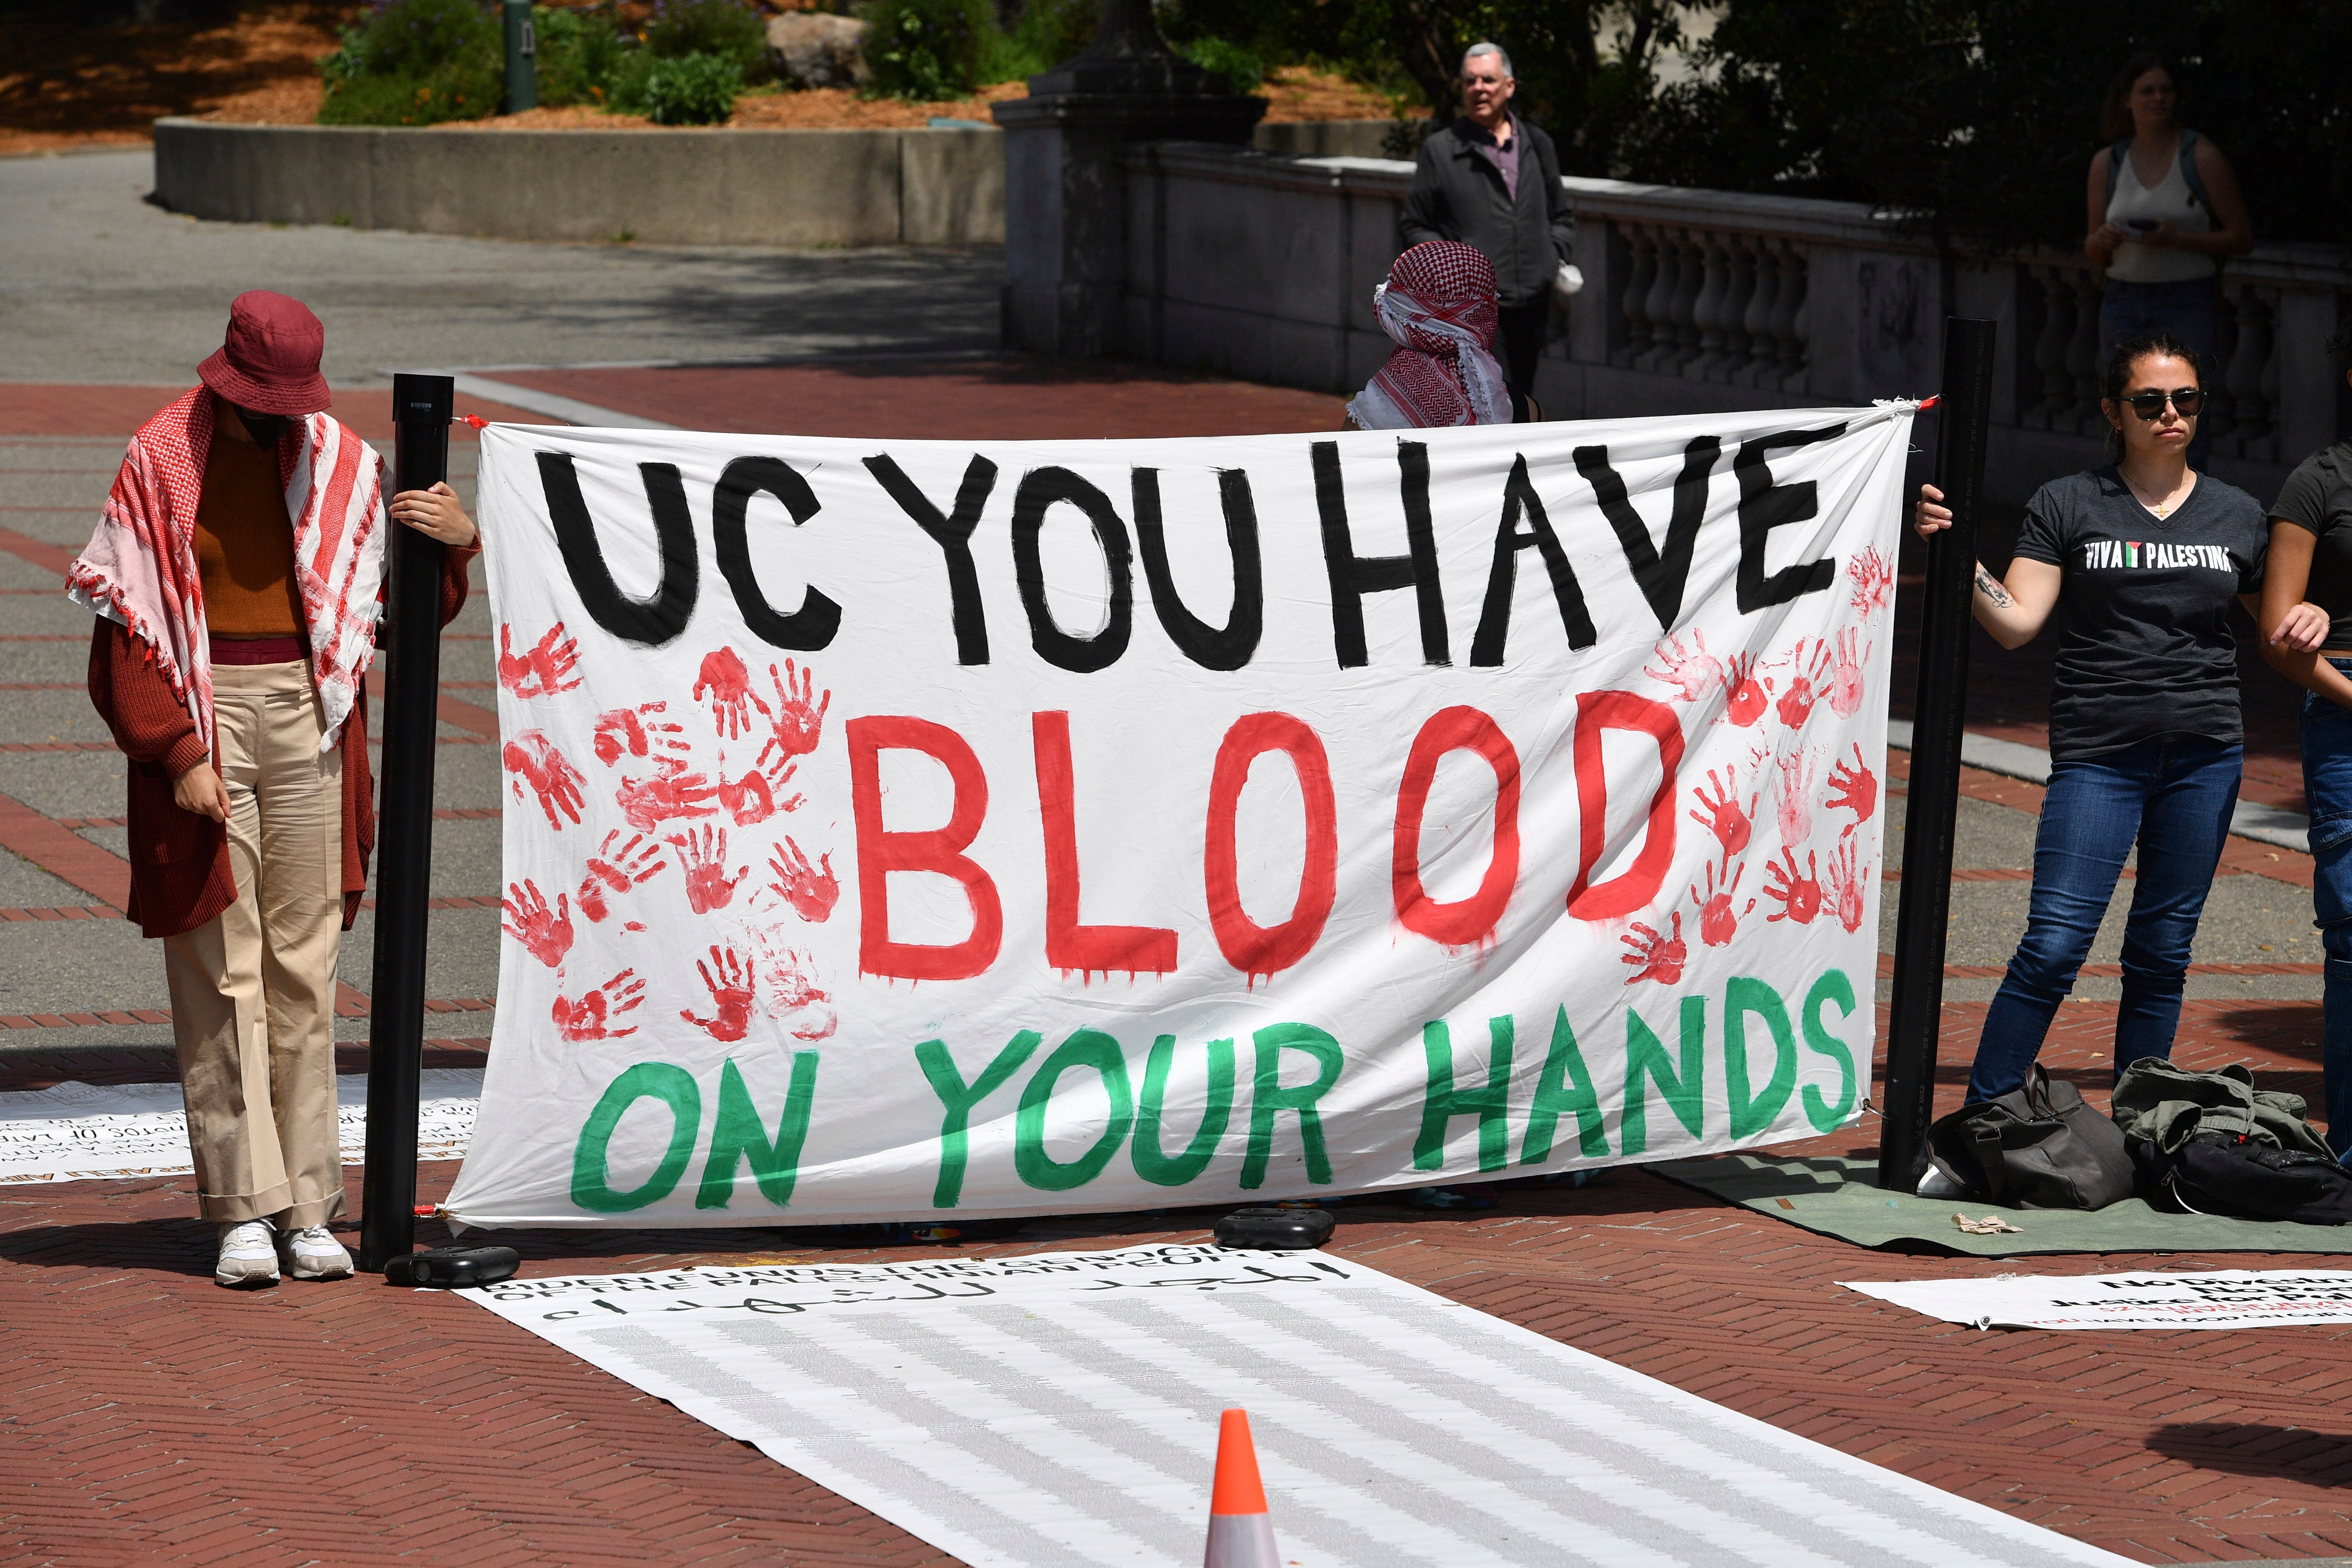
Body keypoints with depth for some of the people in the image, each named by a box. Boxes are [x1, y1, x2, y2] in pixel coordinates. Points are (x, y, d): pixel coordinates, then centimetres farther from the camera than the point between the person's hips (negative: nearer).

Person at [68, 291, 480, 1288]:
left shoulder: (341, 463, 7)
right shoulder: (161, 463, -2)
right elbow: (127, 625, -4)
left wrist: (456, 538, -9)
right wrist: (177, 754, -12)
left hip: (309, 717, 3)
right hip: (197, 722, -3)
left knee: (305, 970, 3)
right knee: (220, 973, -4)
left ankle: (307, 1206, 6)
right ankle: (242, 1208, -2)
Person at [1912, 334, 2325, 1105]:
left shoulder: (2238, 515, 12)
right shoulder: (2067, 506, 4)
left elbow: (2276, 622, 21)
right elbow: (2016, 621, -4)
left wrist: (2310, 619, -1)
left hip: (2206, 754, 3)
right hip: (2098, 753, -3)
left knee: (2162, 956, 7)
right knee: (2052, 949, -11)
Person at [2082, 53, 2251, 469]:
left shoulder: (2202, 158, -3)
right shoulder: (2107, 163, 8)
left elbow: (2242, 239, -2)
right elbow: (2094, 252, 15)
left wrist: (2176, 240, -16)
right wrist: (2103, 241, -9)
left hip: (2188, 305, -4)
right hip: (2124, 304, 4)